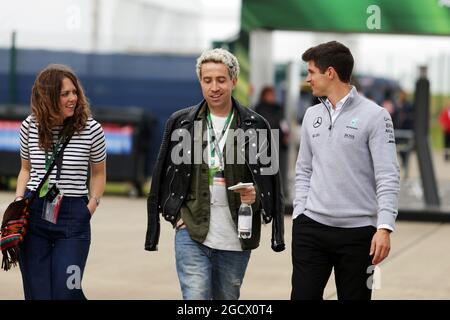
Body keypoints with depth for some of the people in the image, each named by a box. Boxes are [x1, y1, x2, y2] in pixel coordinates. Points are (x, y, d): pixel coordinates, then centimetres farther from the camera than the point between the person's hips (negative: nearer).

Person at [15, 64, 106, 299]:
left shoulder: (90, 129, -4)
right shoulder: (30, 126, 3)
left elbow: (98, 173, 10)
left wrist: (91, 206, -2)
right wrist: (18, 200, 3)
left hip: (73, 217, -2)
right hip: (33, 215, 2)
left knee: (65, 293, -9)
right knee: (37, 293, 3)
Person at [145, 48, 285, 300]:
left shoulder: (255, 126, 2)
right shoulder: (182, 123, 5)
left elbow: (270, 178, 7)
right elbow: (165, 174, 12)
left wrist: (255, 194, -13)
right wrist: (174, 213, 3)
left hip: (235, 240, 1)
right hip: (192, 233, -1)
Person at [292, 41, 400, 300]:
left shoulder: (374, 116, -7)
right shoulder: (313, 115, 11)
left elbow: (388, 177, -11)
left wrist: (385, 227, -19)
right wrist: (299, 214, 7)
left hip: (357, 232, -4)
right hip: (311, 229, 5)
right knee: (303, 295, 1)